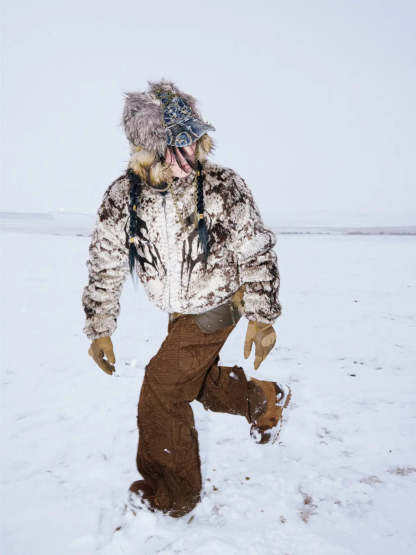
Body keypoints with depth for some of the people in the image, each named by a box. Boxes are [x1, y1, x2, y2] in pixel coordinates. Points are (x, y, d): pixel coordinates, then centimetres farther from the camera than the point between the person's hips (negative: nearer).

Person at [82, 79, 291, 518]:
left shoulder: (223, 187, -20)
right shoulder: (122, 196, -13)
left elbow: (258, 252, -11)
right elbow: (104, 264, -3)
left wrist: (262, 318, -11)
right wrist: (100, 328, -1)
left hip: (217, 306, -5)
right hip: (177, 311, 5)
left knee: (161, 392, -7)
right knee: (204, 383, 22)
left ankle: (172, 493, 18)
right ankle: (268, 400, 52)